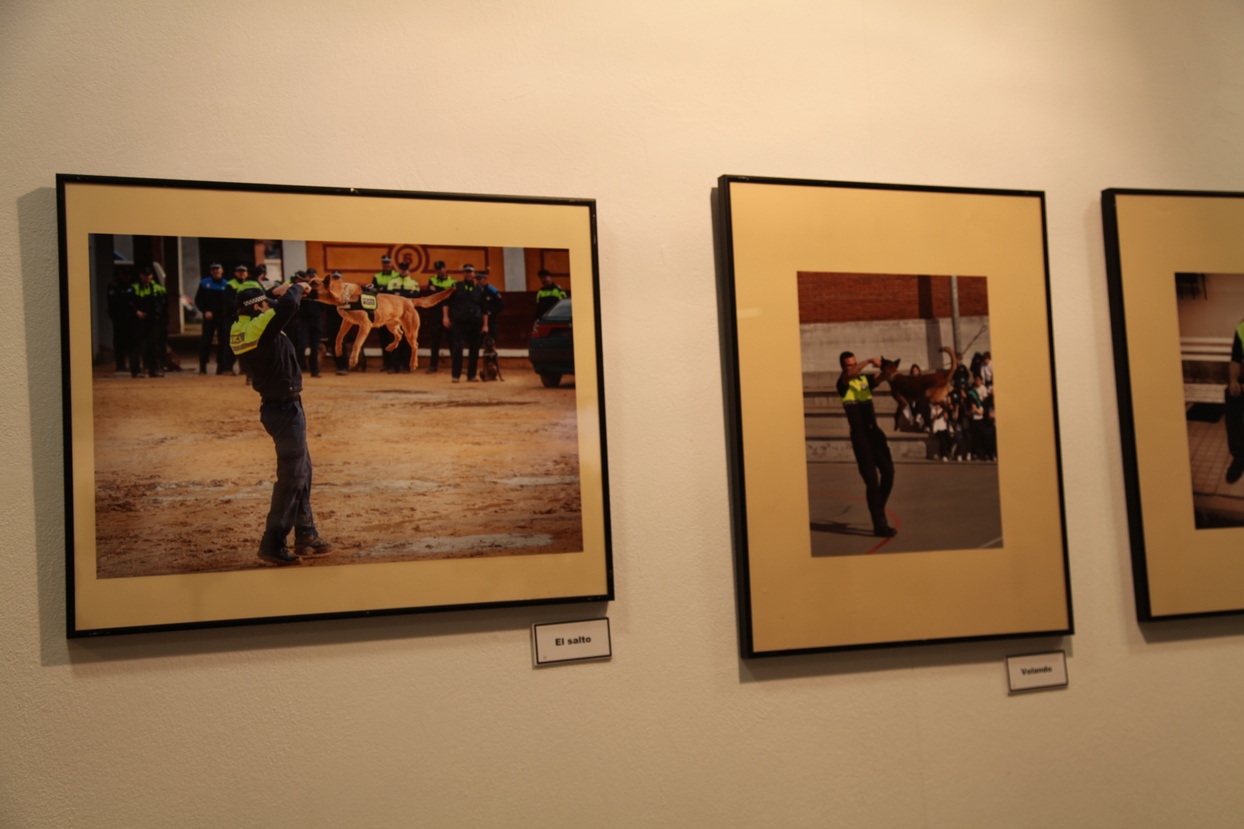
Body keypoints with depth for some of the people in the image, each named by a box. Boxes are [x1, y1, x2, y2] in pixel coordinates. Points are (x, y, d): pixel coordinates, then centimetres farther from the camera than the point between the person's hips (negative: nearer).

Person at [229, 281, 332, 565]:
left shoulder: (239, 330, 5)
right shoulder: (259, 327, -20)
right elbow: (288, 305, -34)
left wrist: (278, 294, 7)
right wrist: (294, 289, -12)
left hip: (278, 406, 10)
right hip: (285, 408, -10)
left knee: (302, 470, 19)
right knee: (291, 476, -3)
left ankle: (306, 536, 27)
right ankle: (272, 544, 0)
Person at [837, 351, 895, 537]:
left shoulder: (865, 378, 12)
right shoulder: (843, 384, -1)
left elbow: (879, 378, -9)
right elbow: (849, 375, -25)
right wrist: (869, 361, -34)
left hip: (874, 431, 5)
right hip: (859, 434, -5)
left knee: (888, 471, 7)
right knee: (871, 479, -6)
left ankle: (879, 509, 29)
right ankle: (879, 525, -3)